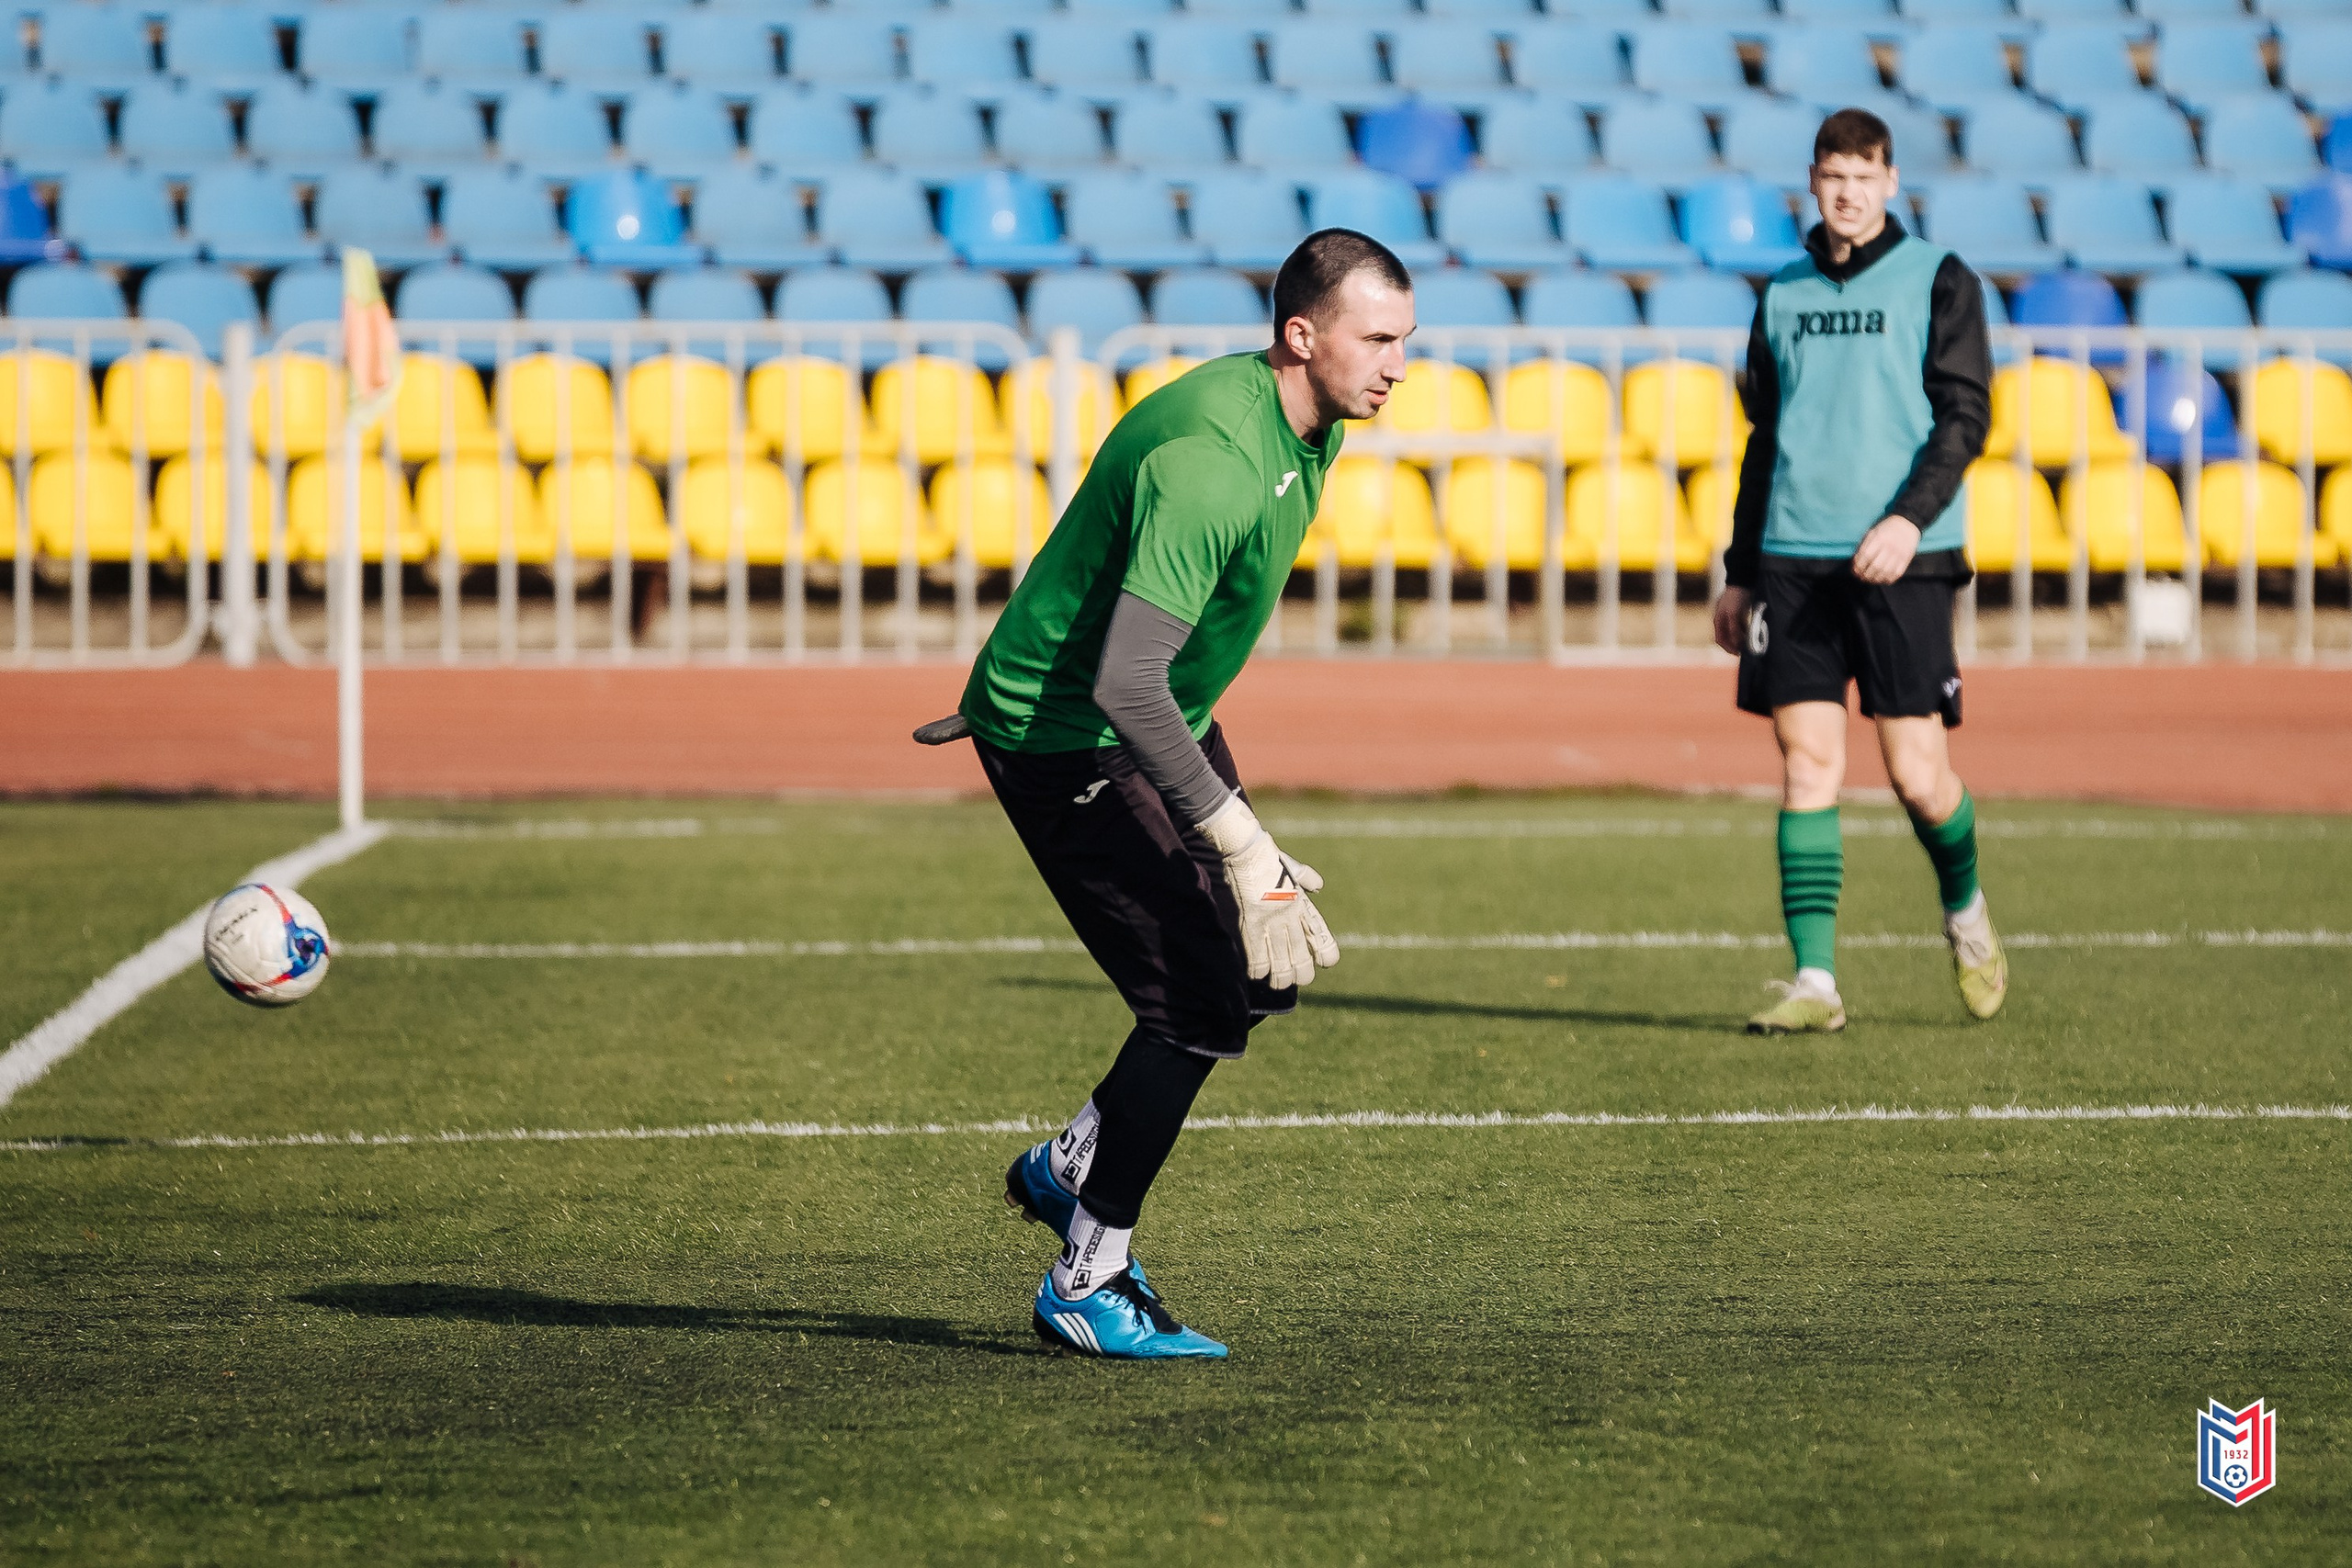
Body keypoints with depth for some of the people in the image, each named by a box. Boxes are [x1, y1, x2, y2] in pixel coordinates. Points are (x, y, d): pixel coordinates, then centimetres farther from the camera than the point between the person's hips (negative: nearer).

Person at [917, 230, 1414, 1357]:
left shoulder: (1306, 428, 1)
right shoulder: (1209, 461, -31)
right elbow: (1124, 686, -36)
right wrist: (1244, 847, -35)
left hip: (1162, 717, 10)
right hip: (1066, 740, -10)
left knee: (1270, 965, 9)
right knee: (1199, 999, -12)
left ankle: (1070, 1167, 25)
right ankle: (1086, 1285, 0)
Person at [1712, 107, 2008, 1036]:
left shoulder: (1937, 282, 3)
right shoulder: (1784, 295, 15)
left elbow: (1966, 416, -4)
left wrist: (1912, 516, -19)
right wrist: (1737, 573, 18)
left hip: (1901, 563, -3)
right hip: (1793, 560, 3)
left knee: (1917, 775, -4)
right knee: (1807, 765, -3)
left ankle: (1964, 909, 25)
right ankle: (1814, 982, -3)